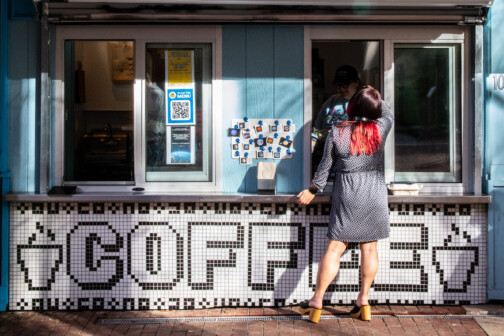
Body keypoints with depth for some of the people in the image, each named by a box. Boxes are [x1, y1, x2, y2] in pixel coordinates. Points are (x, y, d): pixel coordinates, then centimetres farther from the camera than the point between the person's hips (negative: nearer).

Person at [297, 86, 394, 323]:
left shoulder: (337, 132, -6)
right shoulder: (380, 128, -3)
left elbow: (325, 165, 2)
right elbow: (389, 114, 21)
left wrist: (313, 190, 14)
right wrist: (375, 98, 32)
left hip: (347, 195, -1)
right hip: (375, 195, 2)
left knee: (335, 248, 0)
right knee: (369, 248, 9)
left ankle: (317, 300, 3)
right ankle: (363, 301, 14)